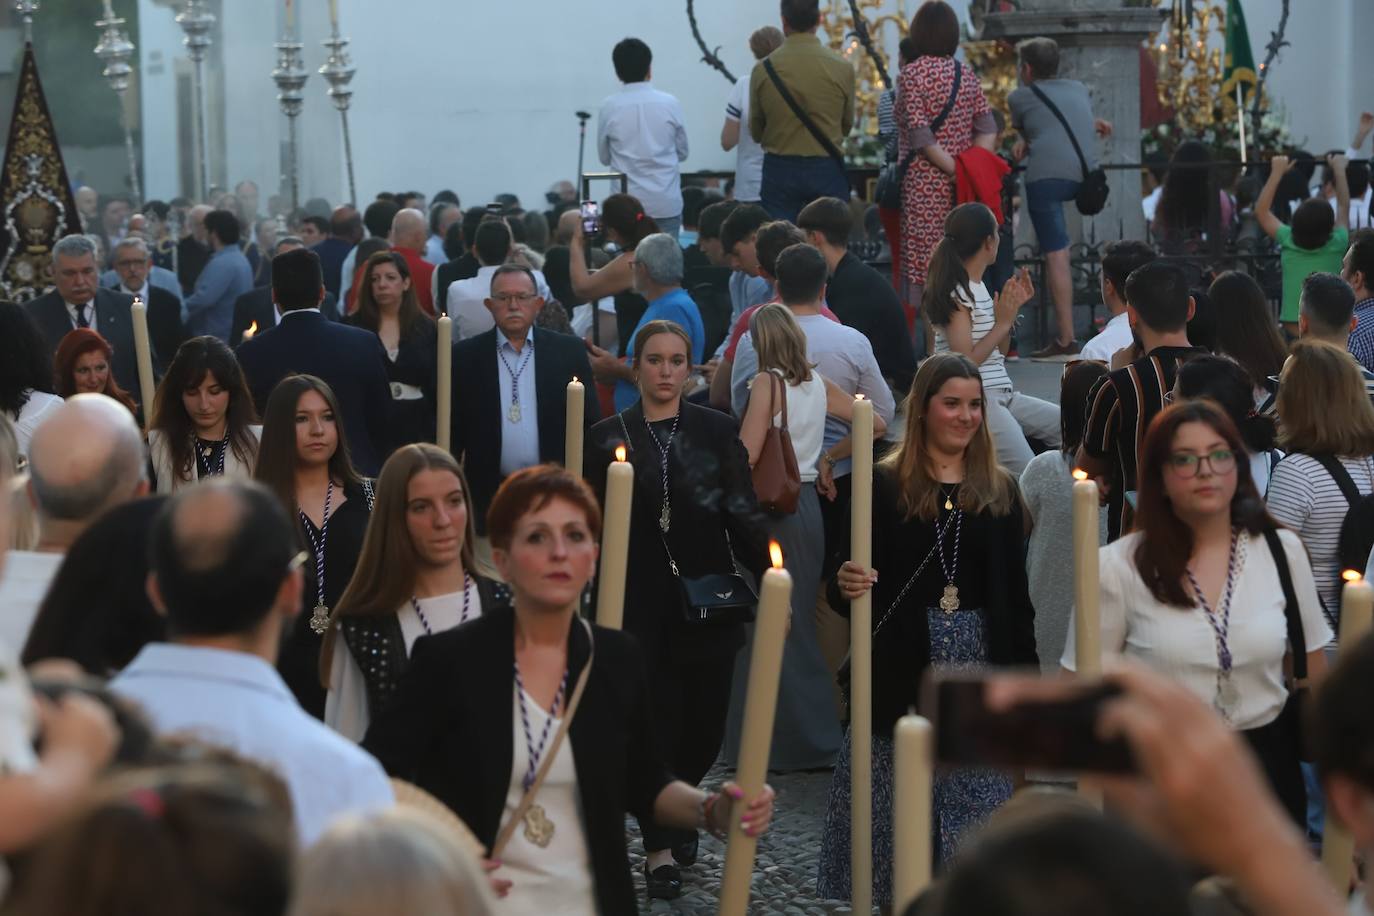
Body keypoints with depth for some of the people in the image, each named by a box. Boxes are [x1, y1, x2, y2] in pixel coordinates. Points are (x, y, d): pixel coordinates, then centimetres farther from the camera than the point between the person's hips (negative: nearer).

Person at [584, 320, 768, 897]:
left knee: (706, 724, 5)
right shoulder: (607, 438, 4)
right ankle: (660, 847, 10)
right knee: (656, 723, -3)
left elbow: (743, 515, 1)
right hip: (641, 604, -1)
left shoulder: (718, 432, 5)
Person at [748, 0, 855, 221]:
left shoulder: (763, 69, -4)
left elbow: (755, 131, 7)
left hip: (780, 171, 0)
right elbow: (846, 125, 7)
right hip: (826, 170, 0)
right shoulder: (842, 68, -5)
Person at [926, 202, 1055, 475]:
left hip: (1002, 394, 10)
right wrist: (1003, 322, -13)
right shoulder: (956, 293, -13)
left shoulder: (977, 287, 15)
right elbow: (966, 361, -18)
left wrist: (1014, 307, 11)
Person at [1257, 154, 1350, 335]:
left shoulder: (1289, 243, -3)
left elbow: (1261, 210, 11)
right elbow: (1344, 207, 15)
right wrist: (1339, 170, 26)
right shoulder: (1336, 245, -3)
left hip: (1293, 333, 0)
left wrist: (1277, 172, 17)